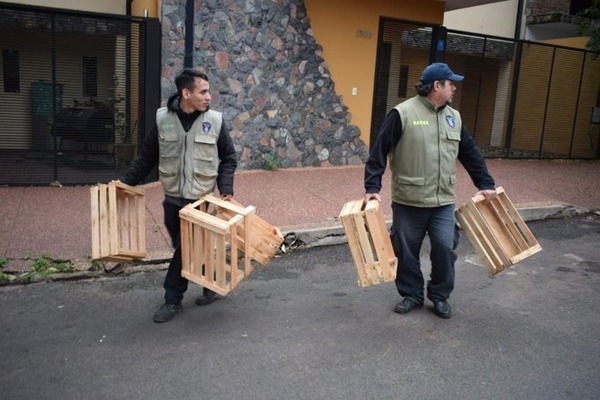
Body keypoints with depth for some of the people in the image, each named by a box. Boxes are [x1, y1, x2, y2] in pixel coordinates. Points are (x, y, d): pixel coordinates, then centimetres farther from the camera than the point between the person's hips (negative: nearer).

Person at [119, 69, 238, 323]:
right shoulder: (162, 119, -3)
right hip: (172, 199, 2)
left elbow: (229, 157, 3)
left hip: (201, 200, -2)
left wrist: (225, 187, -8)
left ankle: (173, 300, 15)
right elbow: (146, 157, 7)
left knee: (186, 249, 0)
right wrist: (126, 181, 4)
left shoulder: (215, 120, -5)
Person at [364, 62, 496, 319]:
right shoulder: (402, 113, -10)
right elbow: (379, 151, -10)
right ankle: (412, 295, 27)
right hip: (408, 202, -4)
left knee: (445, 249, 3)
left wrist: (486, 184, 17)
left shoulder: (454, 117, 10)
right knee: (407, 252, 6)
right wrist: (372, 187, -15)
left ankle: (440, 296, 24)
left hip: (443, 202, 4)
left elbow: (470, 154, 17)